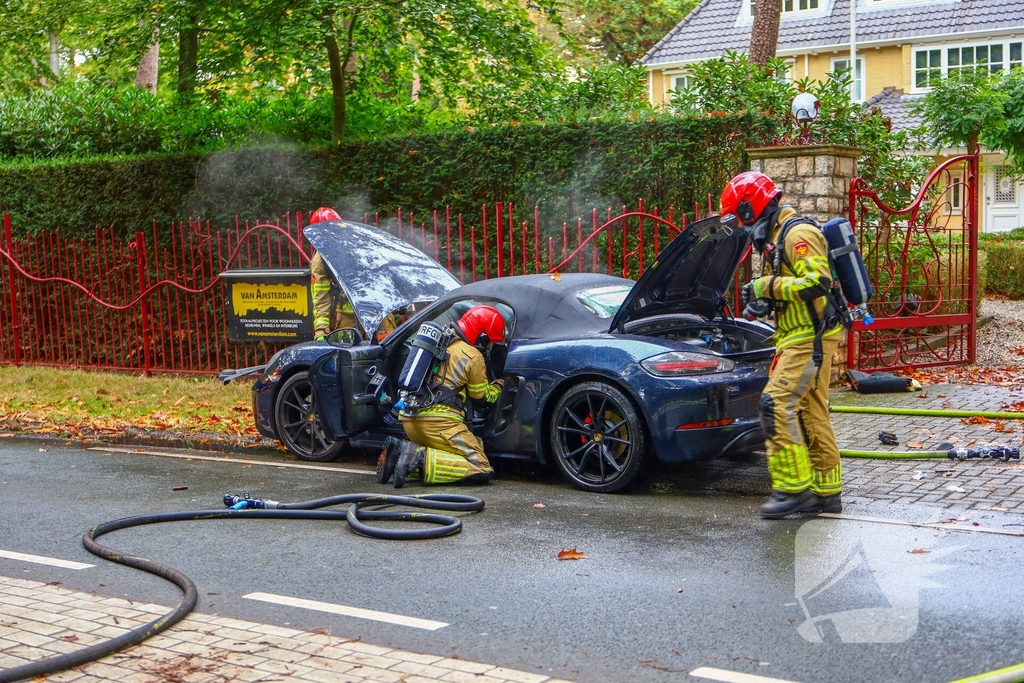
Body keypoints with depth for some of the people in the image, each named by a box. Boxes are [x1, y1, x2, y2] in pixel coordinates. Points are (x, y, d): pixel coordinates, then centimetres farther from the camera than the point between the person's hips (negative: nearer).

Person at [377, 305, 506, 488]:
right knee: (482, 471, -7)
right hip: (438, 422, -8)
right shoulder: (474, 357, -3)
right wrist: (499, 385, 30)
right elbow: (482, 396, 11)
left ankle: (400, 450, -1)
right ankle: (420, 459, -22)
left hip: (409, 418, 8)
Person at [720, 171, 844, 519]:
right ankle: (827, 492, 16)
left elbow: (817, 282, -25)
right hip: (798, 338, 11)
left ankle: (793, 488, -11)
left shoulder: (798, 233, -13)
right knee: (811, 414, 11)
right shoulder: (776, 238, 19)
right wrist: (762, 300, 11)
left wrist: (769, 285, -19)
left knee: (778, 405, -16)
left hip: (810, 337, -11)